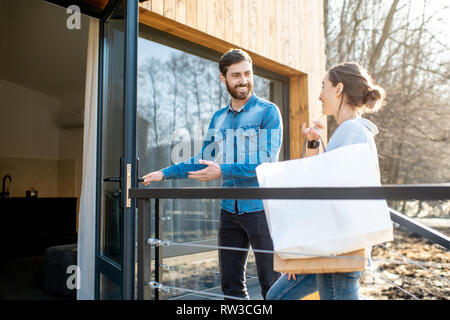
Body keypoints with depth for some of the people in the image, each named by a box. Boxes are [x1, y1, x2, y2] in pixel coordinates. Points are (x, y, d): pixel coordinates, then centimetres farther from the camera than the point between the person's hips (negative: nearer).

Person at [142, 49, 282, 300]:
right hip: (230, 210, 6)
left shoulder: (268, 111, -4)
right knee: (231, 284, 14)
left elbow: (267, 163, -14)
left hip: (260, 208, -5)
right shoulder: (218, 118, 13)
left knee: (272, 285, 3)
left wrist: (222, 171, -18)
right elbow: (202, 161, 19)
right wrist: (164, 174, 14)